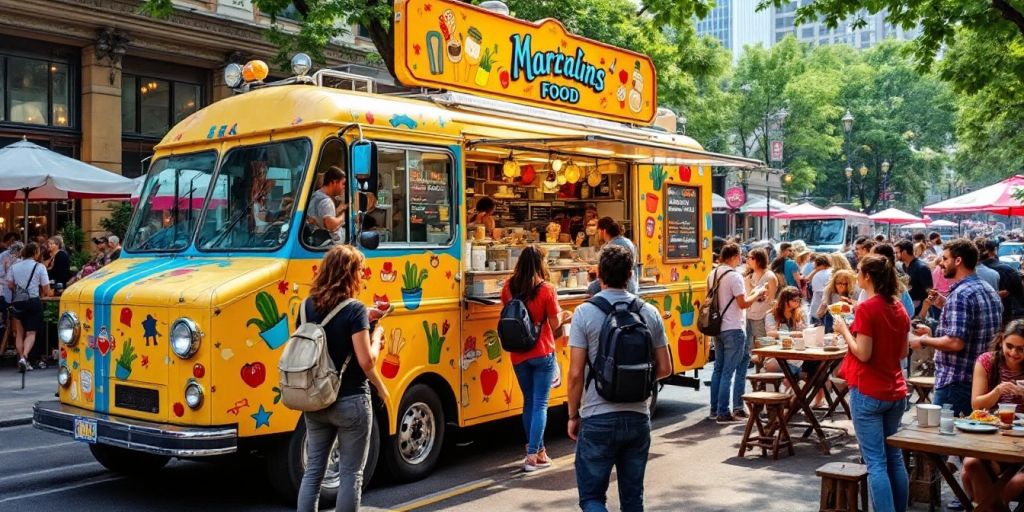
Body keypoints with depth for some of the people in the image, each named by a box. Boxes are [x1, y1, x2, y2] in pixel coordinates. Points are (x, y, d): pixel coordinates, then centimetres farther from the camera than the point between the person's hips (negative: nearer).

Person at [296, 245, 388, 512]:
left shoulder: (309, 306, 2)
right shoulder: (355, 310, -16)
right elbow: (366, 361, -18)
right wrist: (375, 337, 1)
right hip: (350, 402, -6)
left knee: (313, 470, 13)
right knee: (350, 474, 5)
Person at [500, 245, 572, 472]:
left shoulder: (509, 288, -1)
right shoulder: (546, 289, -13)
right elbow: (554, 324, -8)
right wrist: (563, 316, 12)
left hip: (518, 356, 4)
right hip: (542, 355, -4)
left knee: (529, 402, 16)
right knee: (540, 404, 1)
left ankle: (538, 450, 23)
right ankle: (532, 456, -4)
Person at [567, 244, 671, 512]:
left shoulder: (585, 312, -10)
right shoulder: (650, 312, 1)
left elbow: (575, 374, -11)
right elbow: (664, 369, 5)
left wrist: (573, 415, 2)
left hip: (598, 419, -4)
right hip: (638, 417, 4)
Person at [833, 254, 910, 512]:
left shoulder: (866, 309, -14)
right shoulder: (899, 308, 8)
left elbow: (863, 354, -17)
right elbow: (903, 352, 15)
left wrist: (844, 331, -4)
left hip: (868, 392, -7)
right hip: (896, 392, 7)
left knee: (876, 462, -5)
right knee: (895, 458, 14)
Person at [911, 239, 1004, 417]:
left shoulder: (960, 294, -18)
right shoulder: (989, 290, 12)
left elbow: (955, 342, -26)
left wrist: (924, 340, -10)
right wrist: (945, 306, 17)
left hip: (956, 383, -10)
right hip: (982, 380, 10)